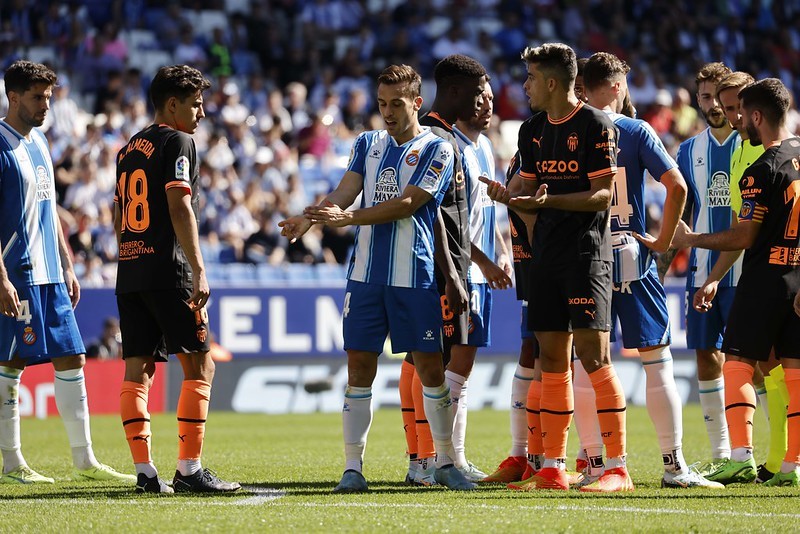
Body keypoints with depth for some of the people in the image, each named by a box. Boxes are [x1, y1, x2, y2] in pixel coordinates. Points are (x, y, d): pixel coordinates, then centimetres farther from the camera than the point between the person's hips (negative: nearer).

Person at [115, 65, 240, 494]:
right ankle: (188, 470, -6)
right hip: (168, 273, -8)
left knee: (137, 371, 4)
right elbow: (179, 206, -15)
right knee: (199, 368, -2)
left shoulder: (129, 149, 19)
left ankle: (144, 471, 1)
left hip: (129, 272, 8)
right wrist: (198, 269, -18)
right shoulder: (176, 142, -5)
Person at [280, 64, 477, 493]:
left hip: (416, 279, -3)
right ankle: (352, 466, 4)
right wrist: (309, 218, -18)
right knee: (359, 368, 0)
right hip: (365, 276, 3)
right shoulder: (367, 143, 13)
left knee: (430, 369, 1)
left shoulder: (436, 150, -2)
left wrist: (348, 217, -21)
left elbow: (407, 203, -13)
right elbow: (345, 192, 2)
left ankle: (445, 462, 14)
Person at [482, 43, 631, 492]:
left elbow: (603, 195, -12)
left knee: (593, 354, -12)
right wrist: (508, 194, -3)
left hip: (587, 252, -7)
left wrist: (550, 201, -23)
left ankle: (618, 468, -11)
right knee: (552, 360, 7)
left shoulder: (597, 126, -9)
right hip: (547, 254, 7)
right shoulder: (534, 130, 14)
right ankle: (553, 468, 11)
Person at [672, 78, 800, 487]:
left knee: (738, 364, 1)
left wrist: (691, 240, 0)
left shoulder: (762, 170, -14)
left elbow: (743, 237, -11)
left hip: (765, 277, -6)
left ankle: (742, 456, -9)